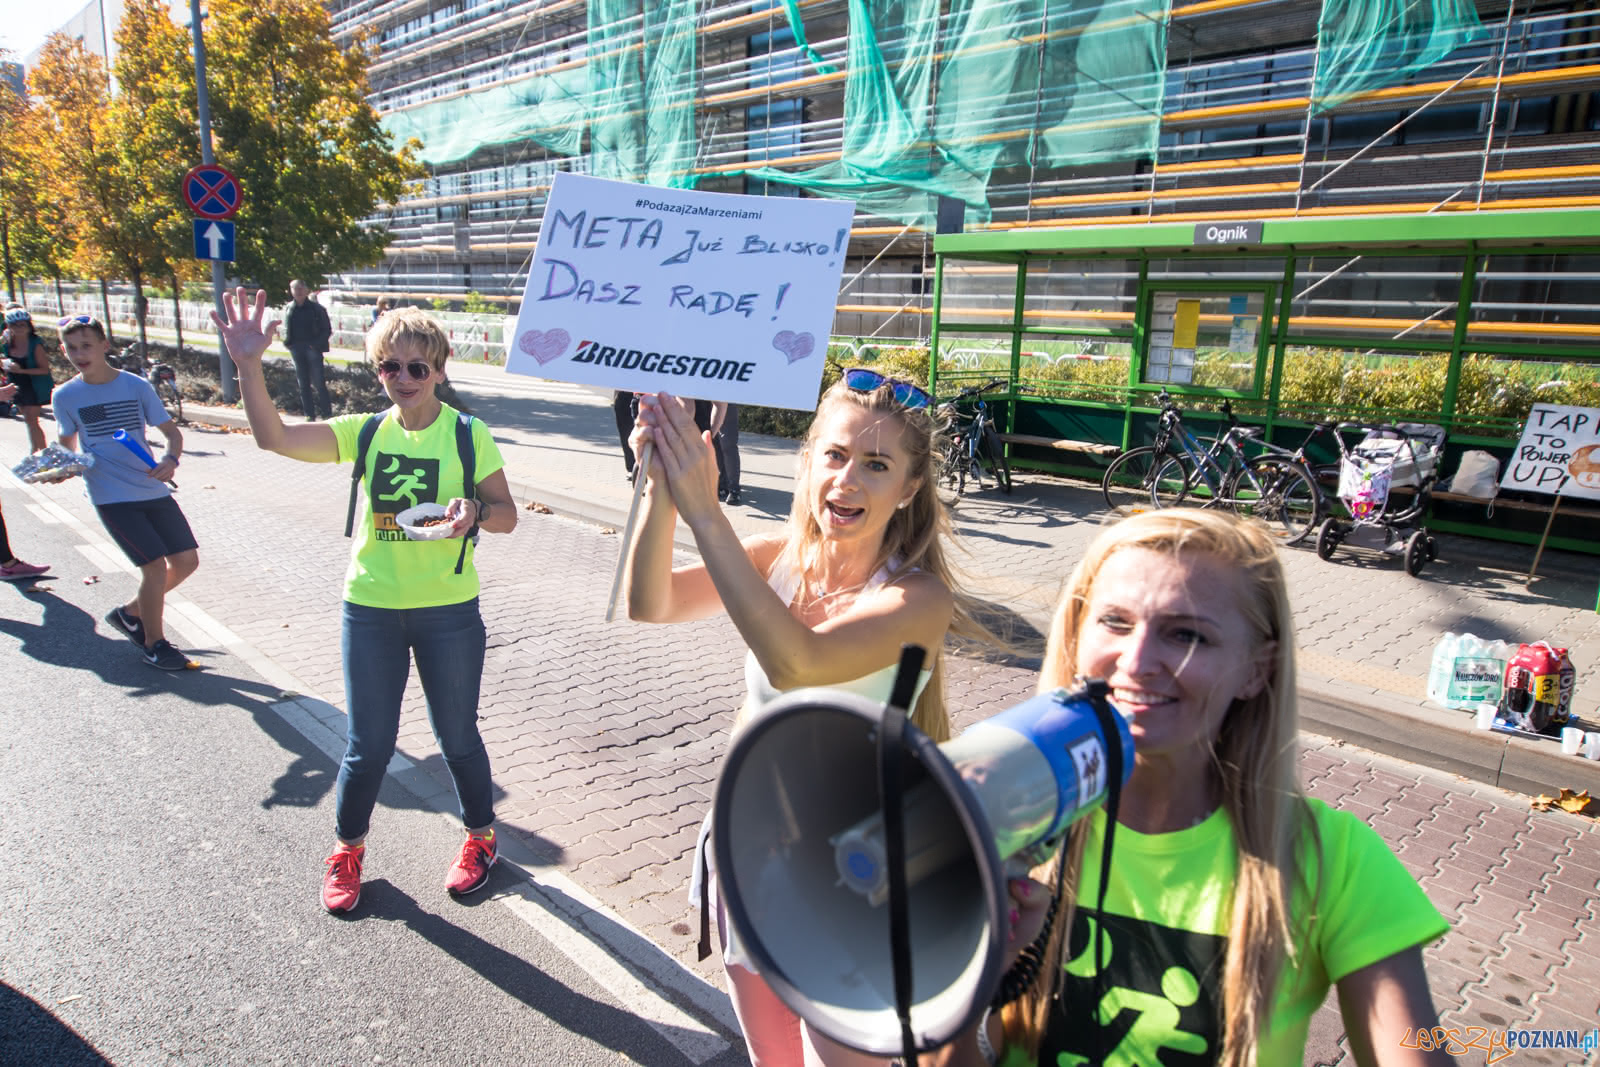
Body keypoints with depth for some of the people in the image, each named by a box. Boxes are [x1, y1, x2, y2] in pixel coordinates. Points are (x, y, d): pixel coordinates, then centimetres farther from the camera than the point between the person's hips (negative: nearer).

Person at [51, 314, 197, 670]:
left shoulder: (135, 385, 0)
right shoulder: (66, 396, 1)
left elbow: (171, 431, 1)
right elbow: (67, 446, 13)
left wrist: (171, 460, -18)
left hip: (154, 490, 3)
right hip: (111, 497, -3)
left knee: (186, 560, 2)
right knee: (155, 565, -12)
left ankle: (129, 612, 26)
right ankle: (154, 643, 9)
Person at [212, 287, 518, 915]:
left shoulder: (468, 435, -5)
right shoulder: (366, 432, 1)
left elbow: (507, 516, -3)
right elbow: (274, 437, -10)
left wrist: (475, 511, -24)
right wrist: (248, 365, -22)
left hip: (448, 611, -2)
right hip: (371, 609, 2)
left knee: (457, 736, 13)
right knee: (367, 745, 12)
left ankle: (480, 837, 36)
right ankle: (347, 850, 37)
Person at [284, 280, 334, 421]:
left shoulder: (316, 308, -3)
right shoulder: (290, 309, 7)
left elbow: (327, 330, -2)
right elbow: (286, 328, 16)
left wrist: (317, 343, -12)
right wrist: (287, 341, 0)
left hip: (313, 349, -4)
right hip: (297, 350, 4)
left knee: (318, 383, -6)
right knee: (303, 384, 8)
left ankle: (327, 414, 0)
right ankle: (309, 414, 14)